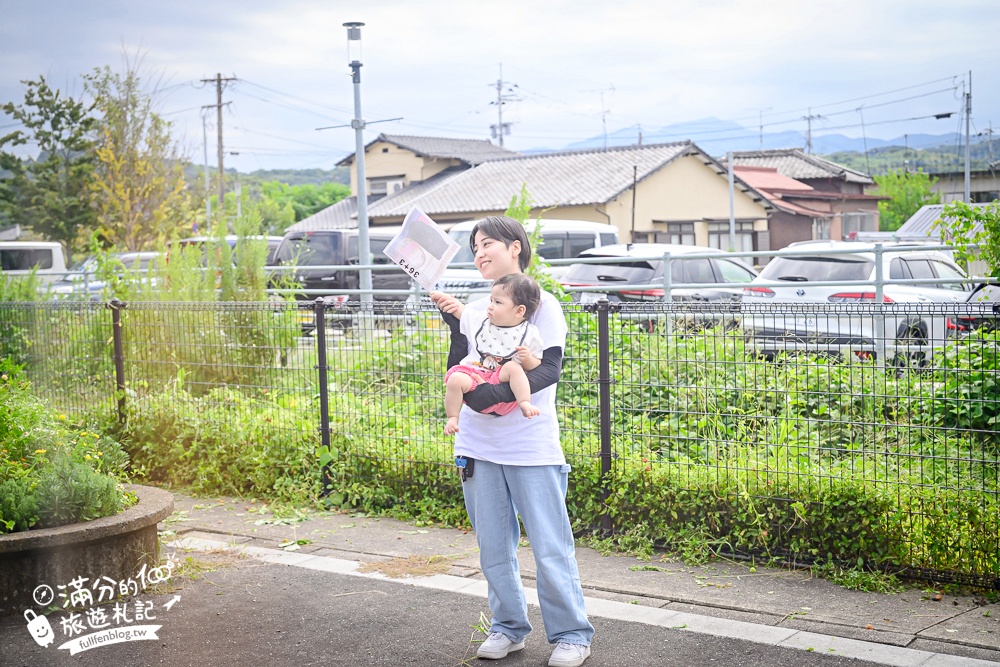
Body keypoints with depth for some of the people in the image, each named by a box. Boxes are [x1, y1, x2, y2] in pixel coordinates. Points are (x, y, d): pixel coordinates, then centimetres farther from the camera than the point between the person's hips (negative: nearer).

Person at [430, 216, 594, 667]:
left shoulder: (542, 304, -1)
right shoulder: (472, 311, 13)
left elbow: (550, 368, -12)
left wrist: (500, 392, -24)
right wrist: (454, 324, -7)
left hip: (531, 447, -5)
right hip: (480, 447, 5)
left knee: (551, 549, -1)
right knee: (493, 549, 12)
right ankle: (508, 627, 26)